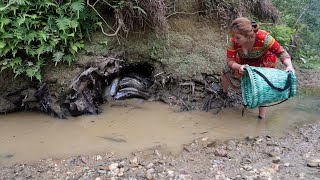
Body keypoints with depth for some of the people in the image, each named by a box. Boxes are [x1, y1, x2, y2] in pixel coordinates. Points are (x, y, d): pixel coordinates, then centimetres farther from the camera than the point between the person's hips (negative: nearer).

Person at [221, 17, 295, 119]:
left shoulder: (263, 38, -39)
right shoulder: (233, 41, -32)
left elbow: (281, 52, -29)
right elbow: (230, 60, -28)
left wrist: (289, 66, -45)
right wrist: (239, 67, -50)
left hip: (264, 62, -3)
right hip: (244, 62, 3)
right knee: (227, 72, -8)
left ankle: (262, 117, 5)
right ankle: (224, 92, 27)